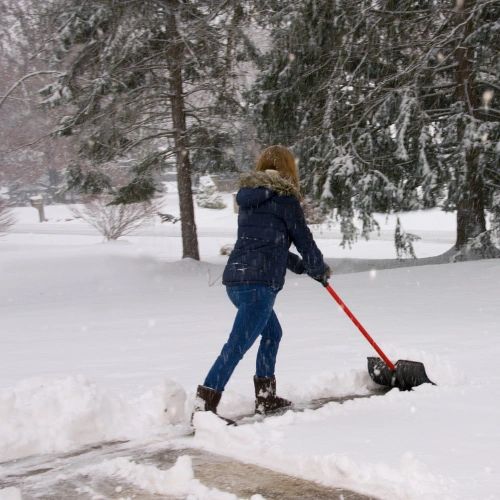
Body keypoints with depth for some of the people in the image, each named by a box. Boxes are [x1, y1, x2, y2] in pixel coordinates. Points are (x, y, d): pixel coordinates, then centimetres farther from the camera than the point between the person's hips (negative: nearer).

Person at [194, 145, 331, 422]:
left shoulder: (250, 198, 21)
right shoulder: (284, 197, -2)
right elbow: (303, 239, 3)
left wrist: (301, 266, 33)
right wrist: (320, 269, 21)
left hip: (235, 277, 9)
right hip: (259, 282, -9)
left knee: (272, 332, 24)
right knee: (237, 345, -11)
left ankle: (266, 397, 29)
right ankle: (203, 407, -16)